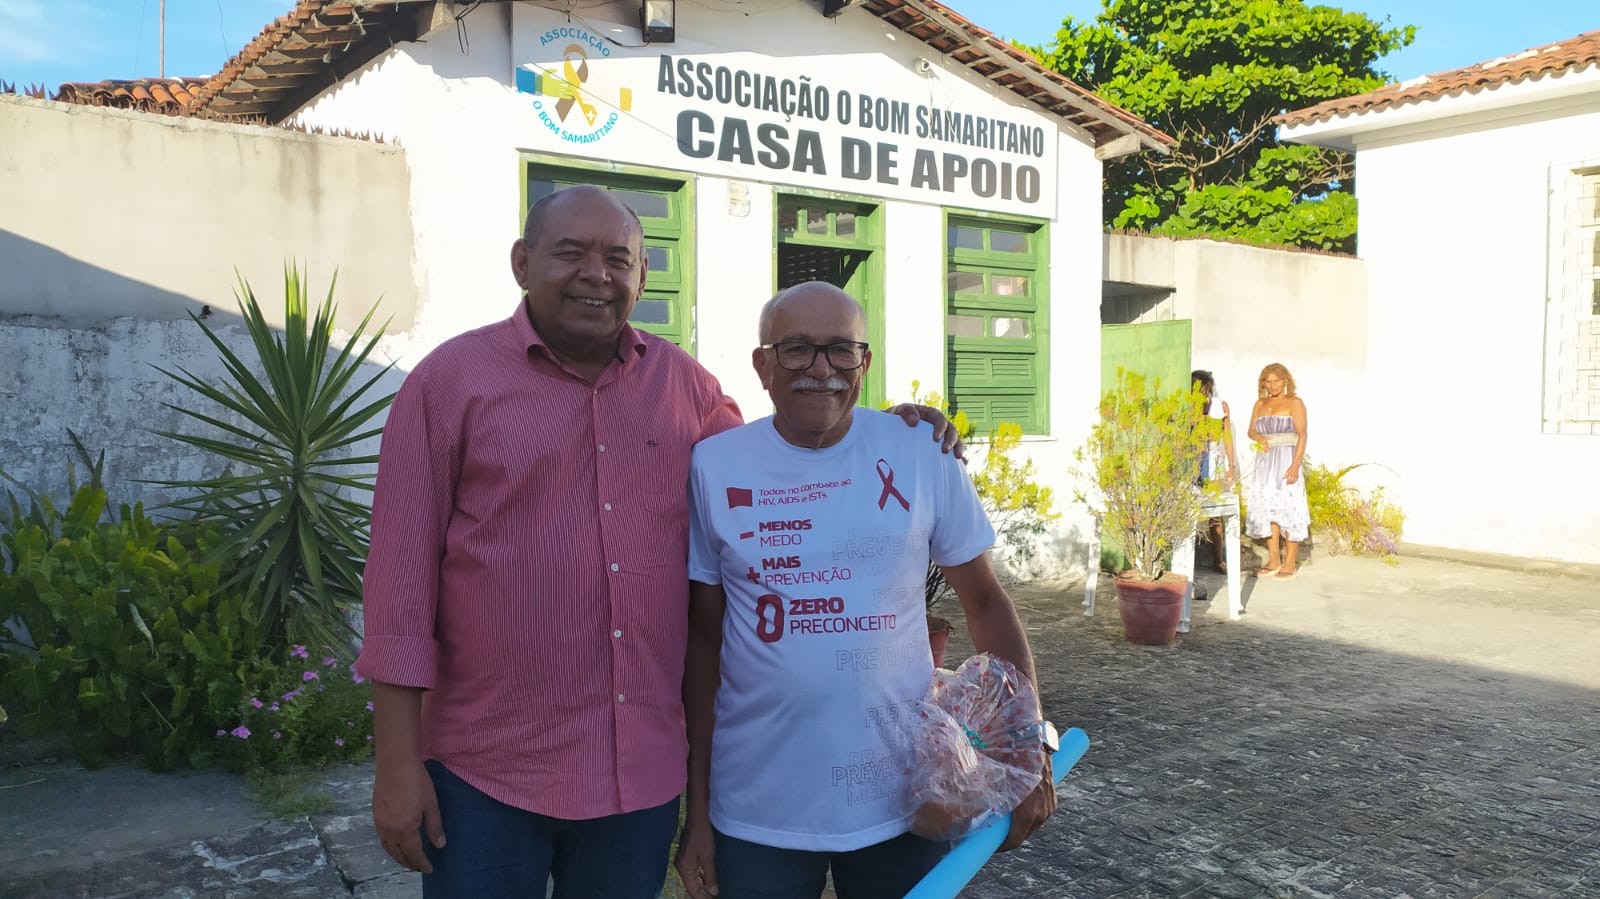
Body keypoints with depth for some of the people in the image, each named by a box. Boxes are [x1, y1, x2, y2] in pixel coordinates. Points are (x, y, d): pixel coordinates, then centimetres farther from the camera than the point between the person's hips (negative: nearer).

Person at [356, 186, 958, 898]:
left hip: (645, 771, 3)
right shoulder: (449, 381, -4)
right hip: (487, 777, -3)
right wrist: (398, 765, -7)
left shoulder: (683, 382, 5)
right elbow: (401, 574, -5)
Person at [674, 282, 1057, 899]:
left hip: (904, 803, 1)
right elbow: (702, 642, 0)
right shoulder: (713, 468, -6)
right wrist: (697, 811, 1)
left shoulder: (921, 456, -5)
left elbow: (986, 603, 4)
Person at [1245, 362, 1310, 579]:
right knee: (1266, 508, 5)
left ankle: (1291, 562, -2)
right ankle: (1273, 560, 13)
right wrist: (1258, 436, -11)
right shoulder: (1260, 404, 16)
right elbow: (1251, 430, 14)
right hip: (1264, 461, 6)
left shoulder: (1294, 403, -1)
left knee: (1288, 508, -6)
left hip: (1286, 460, -6)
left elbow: (1302, 435, -8)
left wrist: (1295, 464, -19)